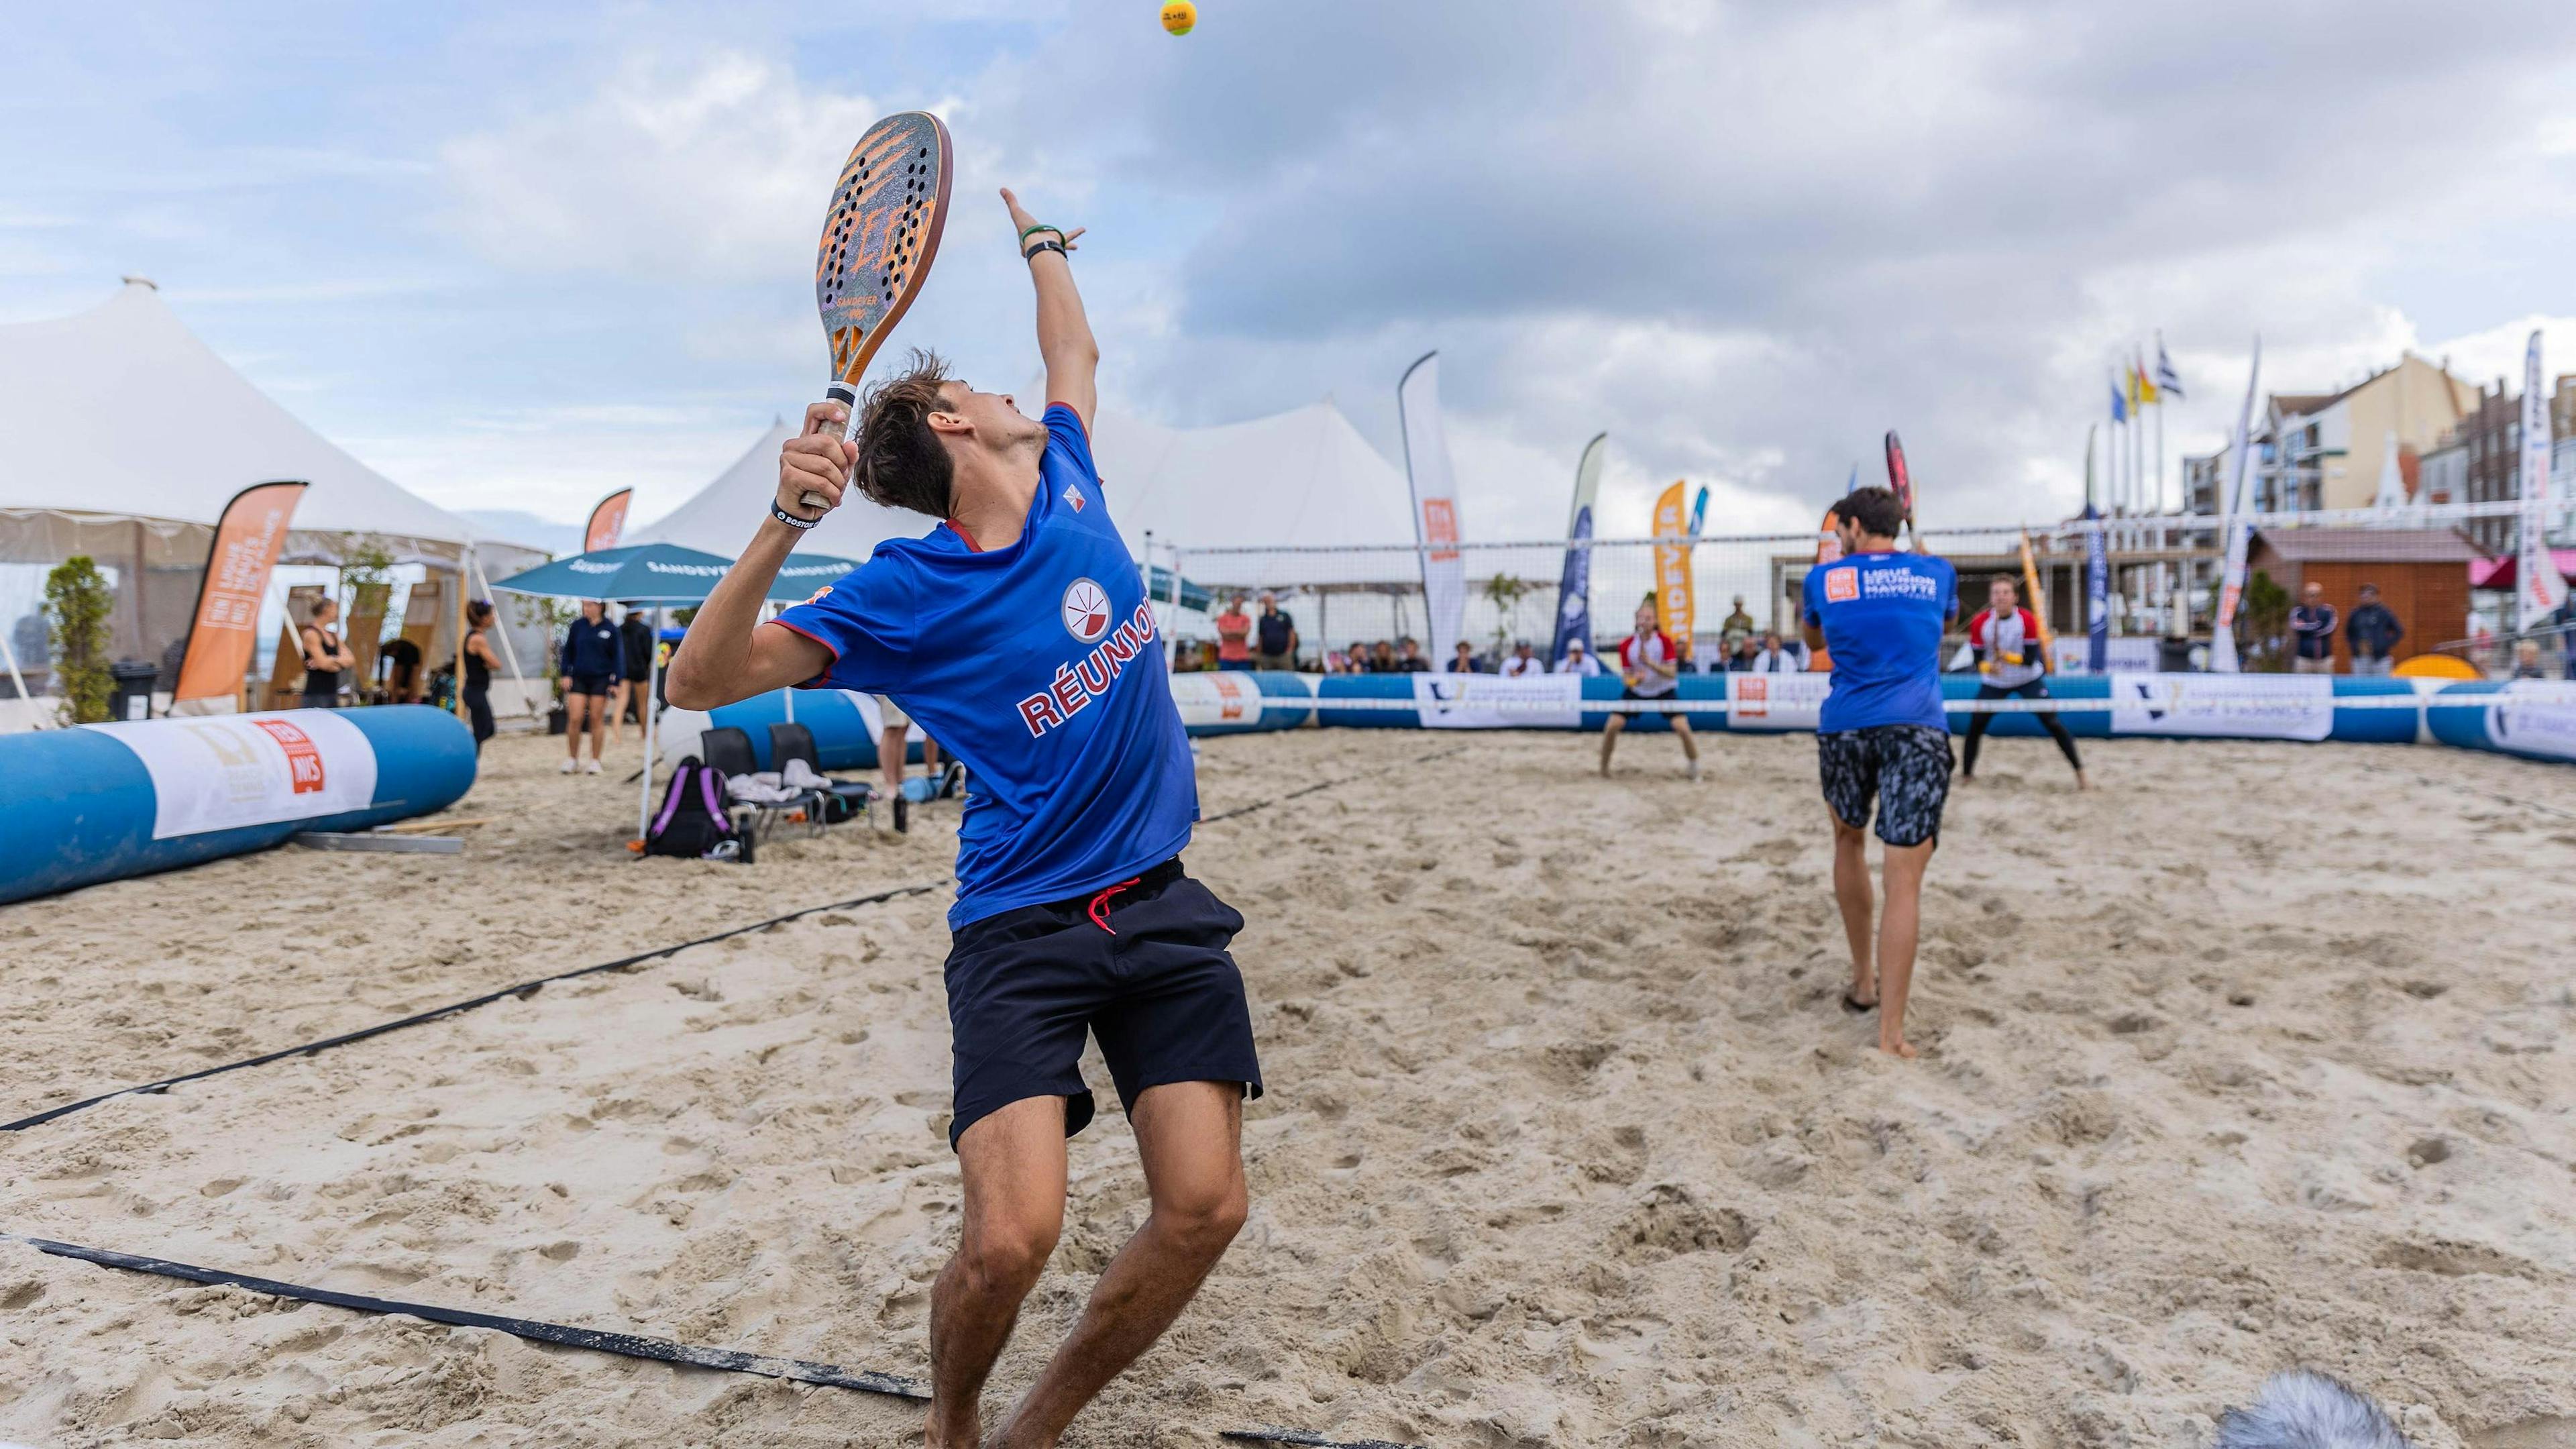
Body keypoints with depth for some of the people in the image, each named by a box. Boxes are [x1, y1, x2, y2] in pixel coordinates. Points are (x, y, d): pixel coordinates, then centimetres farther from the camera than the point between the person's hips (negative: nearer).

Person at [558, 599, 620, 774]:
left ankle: (595, 761, 14)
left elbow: (617, 656, 2)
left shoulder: (610, 629, -1)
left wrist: (615, 681, -2)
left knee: (596, 719, 4)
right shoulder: (577, 626, 3)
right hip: (578, 678, 1)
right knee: (574, 719, -4)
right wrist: (565, 674, 4)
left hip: (600, 679, -1)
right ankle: (572, 759, 11)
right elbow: (568, 651, 11)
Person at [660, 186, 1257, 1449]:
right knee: (1011, 1234, -18)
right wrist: (785, 522, -25)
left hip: (1159, 905, 5)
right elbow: (701, 682, -13)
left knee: (1203, 1207, -6)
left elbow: (1073, 354, 29)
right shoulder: (907, 593, -8)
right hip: (1022, 928, -5)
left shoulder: (1068, 484, 8)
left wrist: (1037, 234, 39)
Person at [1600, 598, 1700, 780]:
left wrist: (1650, 662, -36)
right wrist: (1633, 679, -34)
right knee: (1612, 726, -15)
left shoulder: (1665, 640, -16)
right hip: (1636, 691, 1)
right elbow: (1626, 677, -9)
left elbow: (1672, 673, -20)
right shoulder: (1626, 645, -12)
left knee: (1683, 728, -18)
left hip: (1664, 691, -1)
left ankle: (1693, 765, 7)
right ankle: (1604, 769, 3)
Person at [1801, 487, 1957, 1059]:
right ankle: (1891, 1030, -13)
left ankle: (1863, 980, 32)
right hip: (1918, 731, -1)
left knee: (1849, 840, 26)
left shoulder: (1824, 578, 6)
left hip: (1845, 727, 1)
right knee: (1904, 881, -7)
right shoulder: (1937, 573, 9)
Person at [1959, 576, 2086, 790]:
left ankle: (2080, 774, 1)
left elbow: (2030, 659, -20)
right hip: (1993, 682, 1)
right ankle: (1966, 775, 13)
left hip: (2030, 680, -1)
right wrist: (1989, 666, -33)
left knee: (2053, 723, -8)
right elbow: (1978, 658, -10)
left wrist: (2006, 655, -38)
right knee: (1975, 726, -4)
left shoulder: (2027, 620, -18)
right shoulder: (1980, 622, -14)